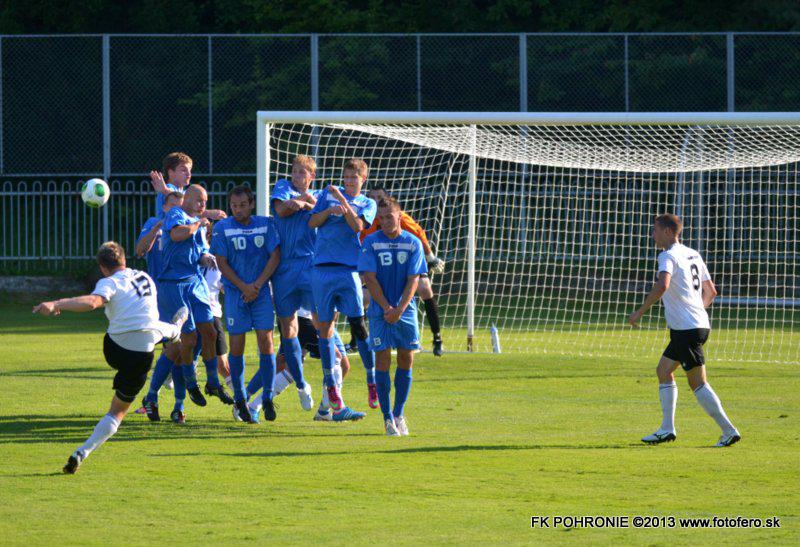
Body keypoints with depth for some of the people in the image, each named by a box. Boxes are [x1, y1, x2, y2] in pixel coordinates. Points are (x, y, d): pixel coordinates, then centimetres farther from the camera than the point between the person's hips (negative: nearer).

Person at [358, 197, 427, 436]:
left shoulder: (413, 243, 1)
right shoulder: (371, 243, -2)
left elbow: (413, 280, -3)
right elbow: (370, 278, -5)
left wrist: (399, 309, -14)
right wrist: (386, 307, -13)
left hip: (406, 311, 2)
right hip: (380, 311, -2)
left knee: (406, 361, 3)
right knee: (382, 360, -6)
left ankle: (399, 414, 15)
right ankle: (388, 417, -1)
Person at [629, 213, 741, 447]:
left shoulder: (668, 256, -12)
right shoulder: (693, 255, 15)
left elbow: (662, 285, -30)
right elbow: (711, 291, 20)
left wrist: (640, 311, -23)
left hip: (686, 329, -9)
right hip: (699, 324, 9)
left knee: (698, 383, -5)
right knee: (663, 370, 16)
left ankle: (729, 431, -8)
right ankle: (667, 429, 15)